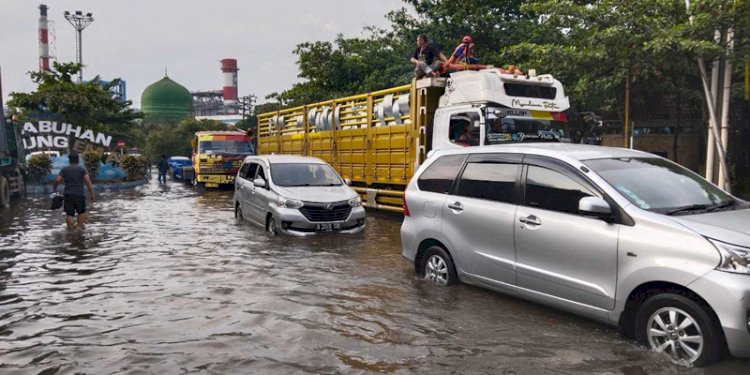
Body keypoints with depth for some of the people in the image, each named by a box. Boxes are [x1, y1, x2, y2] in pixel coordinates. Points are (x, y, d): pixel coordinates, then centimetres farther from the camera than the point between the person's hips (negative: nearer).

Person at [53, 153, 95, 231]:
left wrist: (54, 189, 16)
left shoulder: (64, 170, 8)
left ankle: (71, 229, -5)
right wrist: (91, 194, -5)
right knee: (82, 212, 17)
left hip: (68, 195, 1)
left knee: (69, 214, 0)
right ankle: (80, 226, 10)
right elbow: (88, 182, -6)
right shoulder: (82, 169, 3)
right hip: (79, 195, -1)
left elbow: (57, 180, -2)